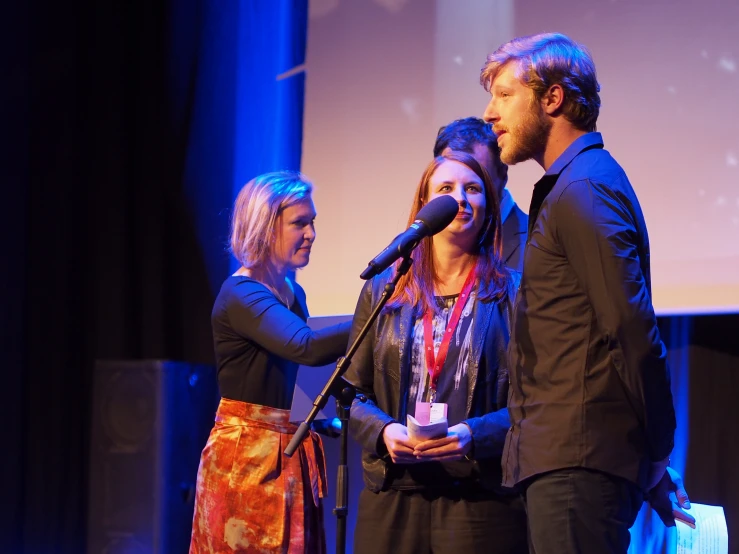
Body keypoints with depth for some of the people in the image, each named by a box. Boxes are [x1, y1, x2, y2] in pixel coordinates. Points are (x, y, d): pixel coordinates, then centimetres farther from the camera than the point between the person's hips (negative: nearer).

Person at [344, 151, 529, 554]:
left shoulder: (510, 293, 5)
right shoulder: (384, 290, 13)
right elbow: (354, 392, 13)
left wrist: (474, 434, -17)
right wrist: (383, 431, -7)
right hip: (392, 497, 2)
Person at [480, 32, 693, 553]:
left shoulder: (582, 189, -11)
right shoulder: (567, 186, 21)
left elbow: (634, 331, -18)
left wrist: (656, 454, -10)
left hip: (578, 463, -10)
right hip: (565, 457, 10)